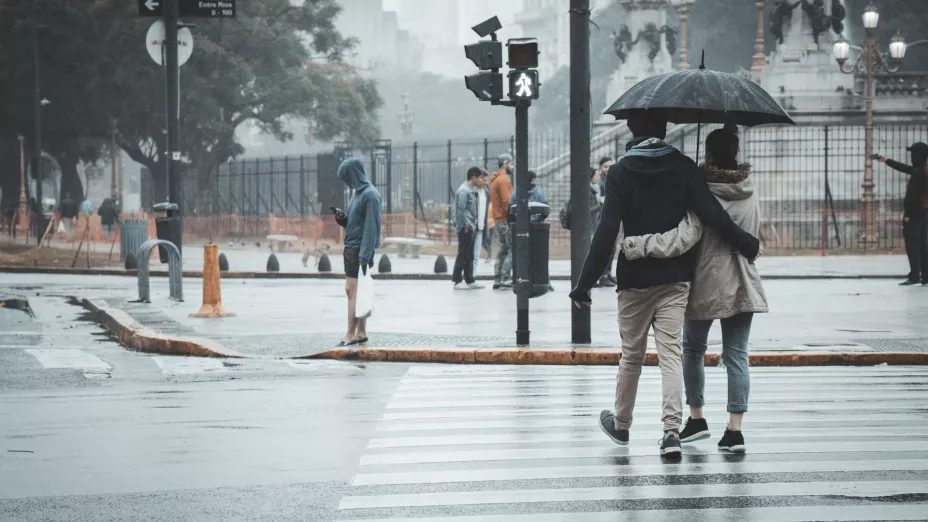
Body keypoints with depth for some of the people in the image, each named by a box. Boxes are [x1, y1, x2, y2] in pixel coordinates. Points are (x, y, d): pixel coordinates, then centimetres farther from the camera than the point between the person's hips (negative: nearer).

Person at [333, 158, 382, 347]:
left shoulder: (370, 196, -15)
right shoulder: (358, 193, 14)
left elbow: (371, 227, -19)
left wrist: (365, 256, -23)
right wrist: (343, 219, 0)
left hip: (360, 251, -9)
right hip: (351, 248, 9)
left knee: (353, 291, -10)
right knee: (354, 291, 11)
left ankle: (351, 335, -9)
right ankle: (361, 333, 15)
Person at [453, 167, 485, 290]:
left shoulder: (472, 190, 15)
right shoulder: (464, 191, -15)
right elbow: (461, 210, -19)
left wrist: (474, 225, 13)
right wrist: (465, 226, -18)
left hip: (471, 228, 9)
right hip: (465, 228, -9)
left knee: (470, 256, 12)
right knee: (463, 255, -5)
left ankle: (470, 280, 17)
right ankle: (457, 281, -1)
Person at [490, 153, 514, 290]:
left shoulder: (495, 179, 17)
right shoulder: (504, 179, -14)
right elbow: (507, 201, -20)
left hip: (498, 218, 10)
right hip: (505, 219, -10)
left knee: (503, 249, 12)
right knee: (513, 249, -8)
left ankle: (497, 280, 12)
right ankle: (505, 279, -13)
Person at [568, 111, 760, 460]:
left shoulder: (620, 173, -6)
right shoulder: (682, 167, -2)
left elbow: (606, 232, -11)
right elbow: (712, 215, -10)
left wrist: (584, 284, -9)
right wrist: (746, 245, 3)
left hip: (634, 280, -1)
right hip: (675, 278, 1)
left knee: (632, 354, 13)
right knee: (670, 353, -2)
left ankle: (621, 424, 30)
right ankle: (672, 428, -17)